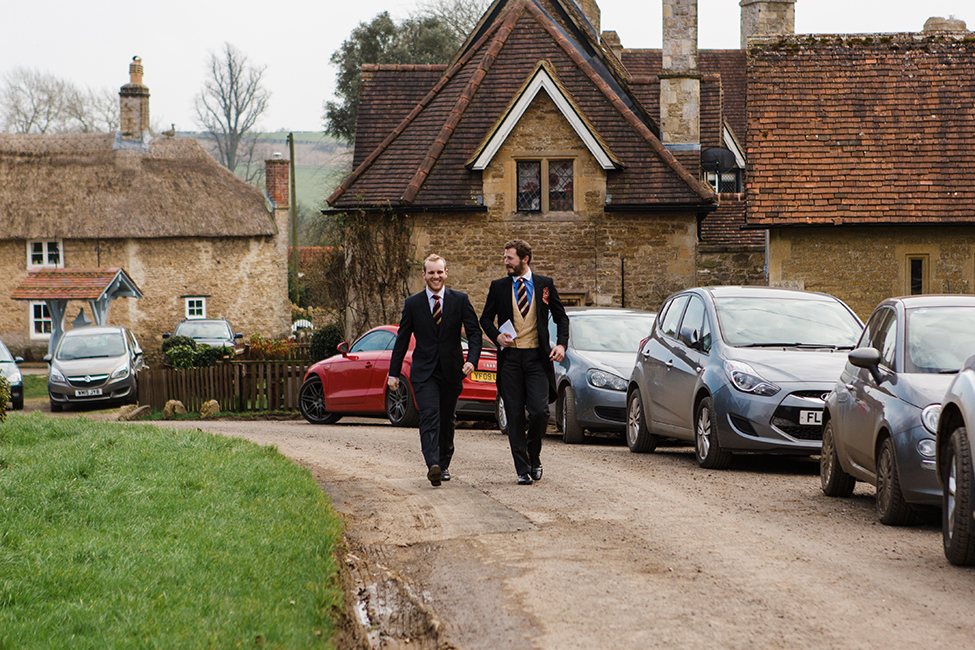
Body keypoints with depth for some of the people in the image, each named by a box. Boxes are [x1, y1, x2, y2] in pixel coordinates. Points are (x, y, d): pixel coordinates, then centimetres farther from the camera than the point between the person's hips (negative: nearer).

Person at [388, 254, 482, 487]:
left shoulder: (460, 300, 1)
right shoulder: (412, 304, 2)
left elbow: (474, 332, -2)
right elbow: (402, 340, 8)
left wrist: (472, 360, -19)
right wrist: (394, 373, 6)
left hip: (451, 371, 1)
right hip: (424, 372, -1)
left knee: (446, 420, 12)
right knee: (429, 415, -18)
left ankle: (444, 464, 29)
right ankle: (433, 465, -31)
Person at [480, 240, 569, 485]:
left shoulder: (544, 285, 7)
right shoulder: (498, 287, 8)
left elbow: (561, 317, 12)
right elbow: (485, 318, 15)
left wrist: (562, 344, -4)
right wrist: (496, 336, -5)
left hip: (537, 357, -1)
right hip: (510, 358, 1)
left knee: (539, 411, -12)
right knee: (515, 416, -1)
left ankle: (534, 456, 14)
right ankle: (523, 469, 5)